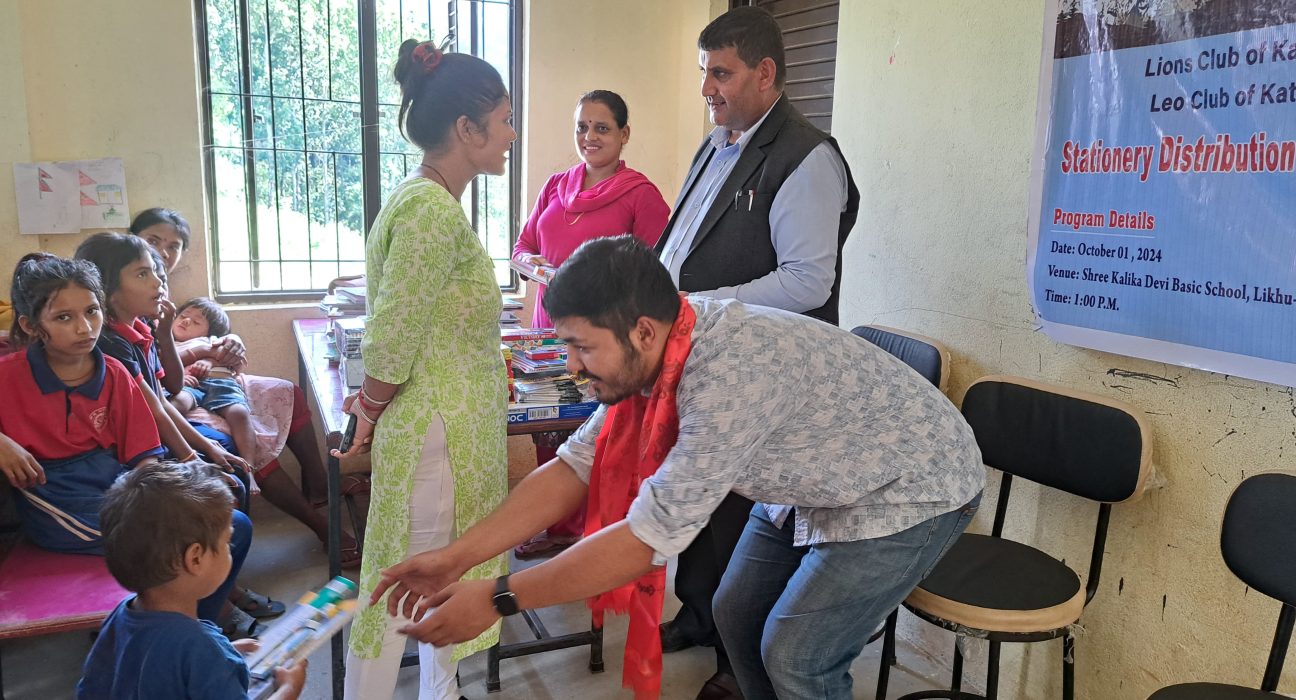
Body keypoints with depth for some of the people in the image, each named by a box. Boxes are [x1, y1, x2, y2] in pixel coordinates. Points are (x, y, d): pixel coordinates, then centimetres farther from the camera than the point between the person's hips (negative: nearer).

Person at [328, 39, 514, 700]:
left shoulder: (427, 199, 10)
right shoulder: (433, 209, -22)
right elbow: (391, 336, -20)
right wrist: (372, 411, -5)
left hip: (456, 426, 9)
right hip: (437, 429, -9)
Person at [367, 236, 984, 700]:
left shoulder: (731, 377, -40)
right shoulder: (651, 351, -13)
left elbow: (651, 535, -37)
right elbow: (575, 466, -8)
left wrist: (498, 600, -30)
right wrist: (458, 555, -14)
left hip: (912, 489, -8)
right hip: (810, 487, 8)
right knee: (737, 613, 10)